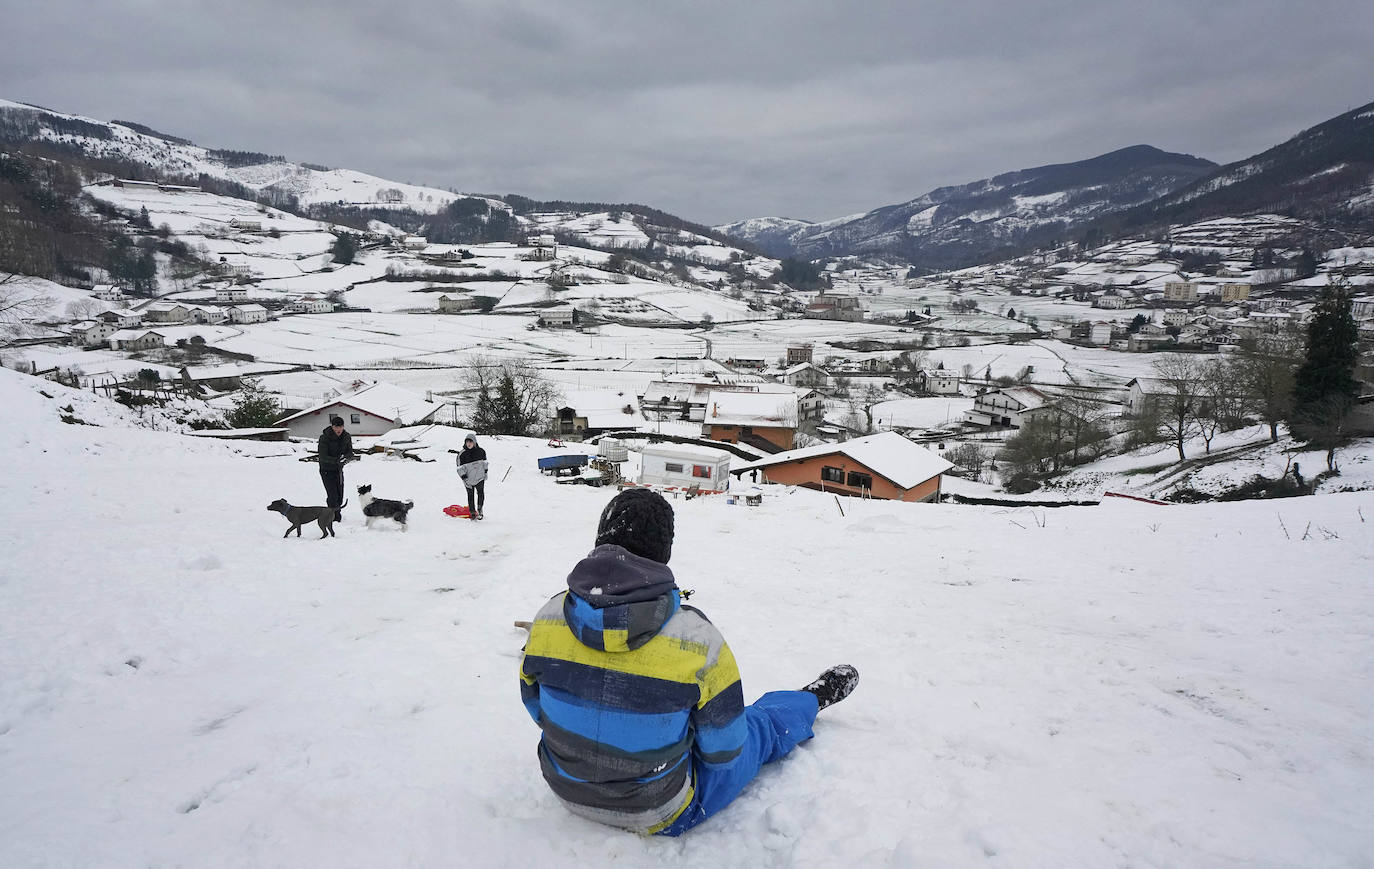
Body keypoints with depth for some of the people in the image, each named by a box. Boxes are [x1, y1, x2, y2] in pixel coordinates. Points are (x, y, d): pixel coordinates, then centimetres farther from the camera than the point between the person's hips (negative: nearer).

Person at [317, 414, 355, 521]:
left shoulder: (347, 437, -5)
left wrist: (346, 457, -28)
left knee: (340, 495, 6)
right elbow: (323, 457, -23)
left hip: (338, 470, 5)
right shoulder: (324, 438, -19)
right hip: (327, 470, -5)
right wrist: (336, 460, -39)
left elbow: (350, 452, -3)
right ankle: (334, 518, -5)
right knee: (333, 495, -13)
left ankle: (337, 516, 24)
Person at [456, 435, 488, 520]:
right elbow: (460, 468, -9)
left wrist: (485, 472, 13)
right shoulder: (462, 454, -11)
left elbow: (484, 462, 11)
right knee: (471, 496, 9)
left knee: (481, 494, 3)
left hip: (480, 477, 1)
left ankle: (479, 509, 23)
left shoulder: (480, 451, -5)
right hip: (469, 479, -1)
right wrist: (464, 479, -14)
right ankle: (472, 512, 22)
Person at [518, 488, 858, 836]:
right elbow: (722, 752, -17)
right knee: (760, 729, 22)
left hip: (567, 794, 4)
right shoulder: (698, 640, -30)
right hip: (659, 814, -4)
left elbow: (537, 709, 1)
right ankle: (811, 700, 54)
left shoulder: (548, 619, -17)